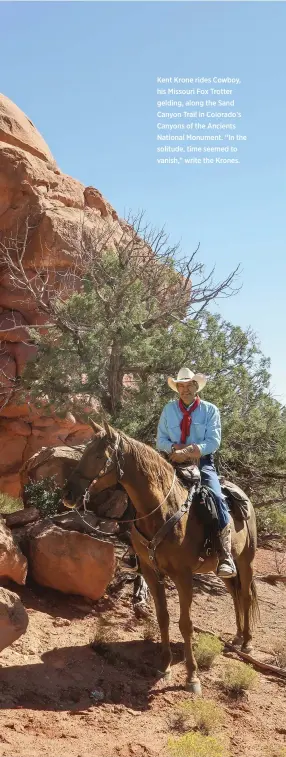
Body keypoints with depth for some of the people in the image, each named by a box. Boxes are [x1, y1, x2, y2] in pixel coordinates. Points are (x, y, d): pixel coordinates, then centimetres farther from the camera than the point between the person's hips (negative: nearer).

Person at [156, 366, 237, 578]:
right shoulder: (169, 409, 9)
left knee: (216, 497, -28)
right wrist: (174, 447, -16)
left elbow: (213, 442, -7)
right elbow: (161, 440, 6)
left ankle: (225, 556, -27)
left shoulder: (210, 410, 2)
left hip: (202, 463, -3)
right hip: (173, 463, 3)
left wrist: (190, 451, -22)